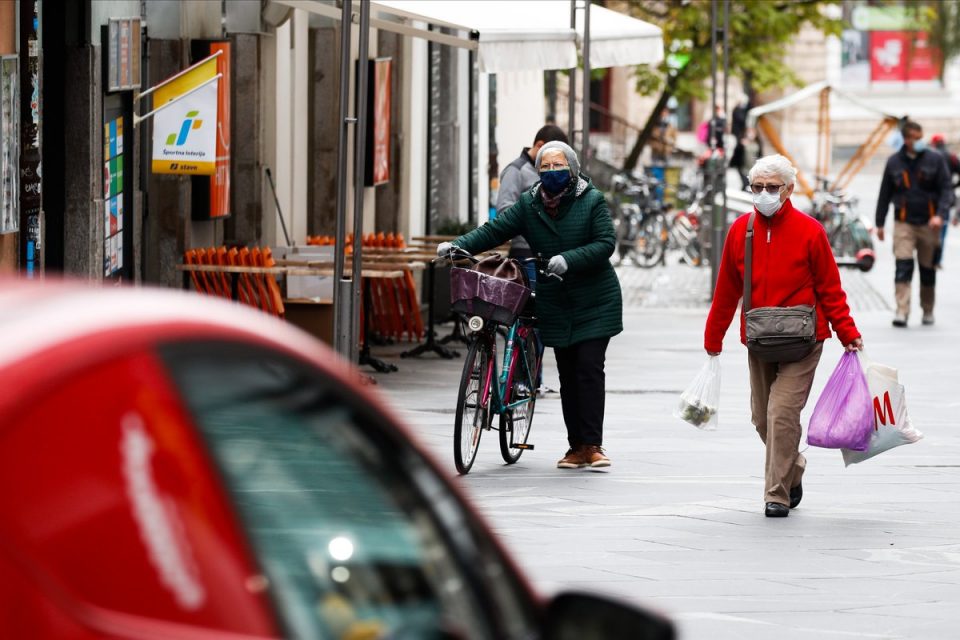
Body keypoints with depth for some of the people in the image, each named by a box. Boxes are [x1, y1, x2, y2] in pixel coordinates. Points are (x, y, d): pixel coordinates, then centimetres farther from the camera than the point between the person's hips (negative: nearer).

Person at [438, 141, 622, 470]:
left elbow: (606, 243, -13)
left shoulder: (592, 200, -5)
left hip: (594, 302, -4)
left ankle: (592, 445, -7)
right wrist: (458, 245, -17)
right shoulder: (529, 204, 4)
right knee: (567, 375, 5)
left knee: (589, 369, -9)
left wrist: (569, 260, -27)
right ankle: (577, 446, 9)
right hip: (556, 304, 4)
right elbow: (495, 230, -1)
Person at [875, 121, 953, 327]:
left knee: (928, 270, 9)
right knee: (903, 267, -13)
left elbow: (946, 190, -2)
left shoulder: (935, 160, 0)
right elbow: (885, 194, 11)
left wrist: (940, 215, -17)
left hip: (928, 224, 0)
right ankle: (902, 311, -17)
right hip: (903, 223, 0)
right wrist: (879, 223, 11)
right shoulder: (894, 162, 4)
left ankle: (928, 310, 25)